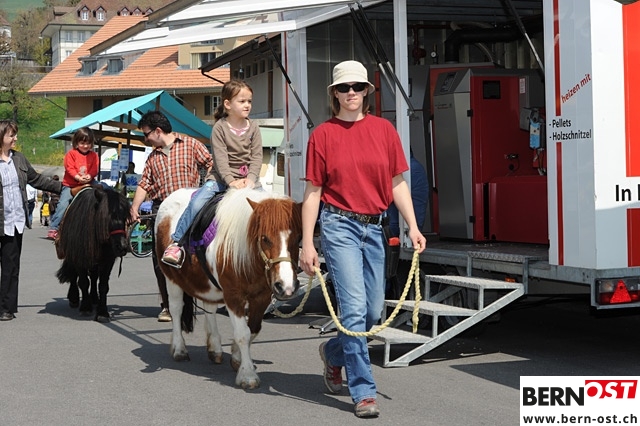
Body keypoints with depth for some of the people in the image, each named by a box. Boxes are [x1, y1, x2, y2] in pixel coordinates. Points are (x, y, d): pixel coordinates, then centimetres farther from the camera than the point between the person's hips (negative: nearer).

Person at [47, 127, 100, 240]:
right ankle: (53, 228, -11)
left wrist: (89, 176, -21)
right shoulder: (71, 154, -1)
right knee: (63, 204, -16)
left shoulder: (94, 155, 9)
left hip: (87, 185, 3)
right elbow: (70, 168, -10)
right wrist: (78, 177, -25)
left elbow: (95, 169, 0)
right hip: (70, 185, -3)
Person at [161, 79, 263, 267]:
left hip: (248, 178, 3)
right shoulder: (220, 128, -4)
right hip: (222, 176, -3)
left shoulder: (253, 128, 5)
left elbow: (257, 157, 0)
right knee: (197, 202, -23)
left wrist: (250, 179, -15)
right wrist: (231, 181, -23)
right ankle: (176, 242, -17)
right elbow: (220, 158, -11)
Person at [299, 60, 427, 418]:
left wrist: (413, 227, 1)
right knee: (354, 308, -10)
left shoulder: (384, 129, 7)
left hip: (374, 227, 4)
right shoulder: (323, 134, 0)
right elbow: (313, 191, 0)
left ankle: (334, 353, 38)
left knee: (375, 311, 9)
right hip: (340, 224, -4)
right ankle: (364, 392, -4)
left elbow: (397, 183, 10)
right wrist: (308, 244, -4)